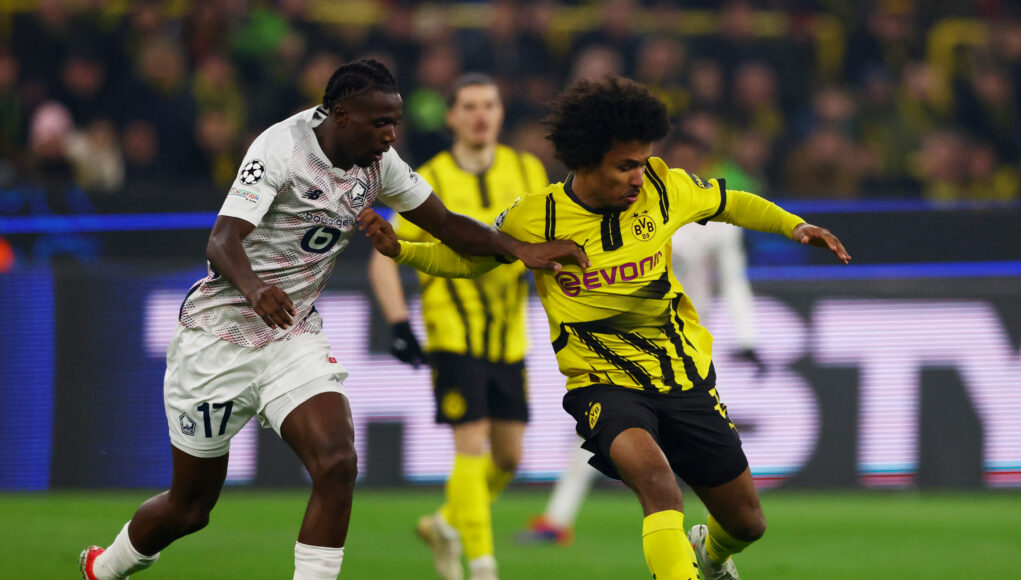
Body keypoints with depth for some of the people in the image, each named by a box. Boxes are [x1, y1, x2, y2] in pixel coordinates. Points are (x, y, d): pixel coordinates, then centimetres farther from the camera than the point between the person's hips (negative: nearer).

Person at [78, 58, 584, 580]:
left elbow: (445, 224, 9)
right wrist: (254, 288, -53)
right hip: (219, 335, -5)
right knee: (189, 507, 7)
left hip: (293, 336, 5)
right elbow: (221, 242, -32)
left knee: (337, 464, -22)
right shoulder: (281, 148, -22)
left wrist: (518, 249, -6)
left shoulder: (378, 162, -1)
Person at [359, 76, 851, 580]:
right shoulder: (535, 218, -13)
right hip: (604, 383, -4)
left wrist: (794, 226, -1)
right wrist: (399, 250, -11)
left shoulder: (664, 188, -7)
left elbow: (731, 204, 13)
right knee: (654, 474, -38)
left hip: (687, 378, 4)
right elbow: (467, 258, 5)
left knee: (746, 524, 12)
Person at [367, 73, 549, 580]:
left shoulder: (527, 172, 5)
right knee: (472, 445, -14)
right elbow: (384, 258, -4)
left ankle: (446, 525, 31)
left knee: (509, 455, 7)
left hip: (509, 337, 5)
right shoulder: (431, 181, -5)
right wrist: (399, 325, -14)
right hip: (454, 334, -5)